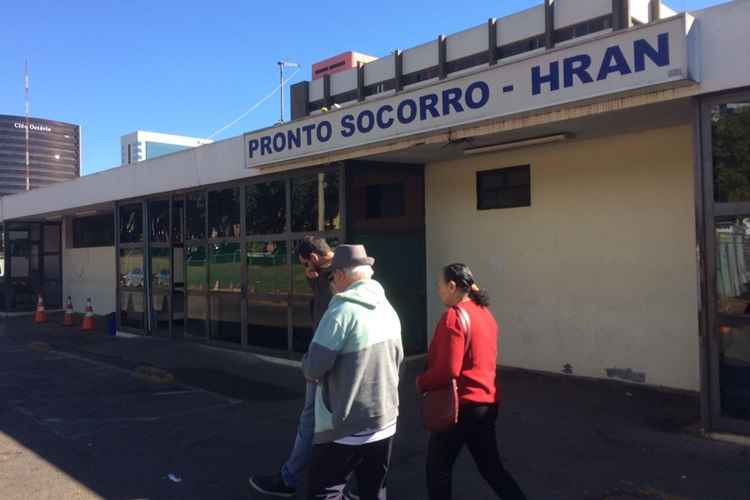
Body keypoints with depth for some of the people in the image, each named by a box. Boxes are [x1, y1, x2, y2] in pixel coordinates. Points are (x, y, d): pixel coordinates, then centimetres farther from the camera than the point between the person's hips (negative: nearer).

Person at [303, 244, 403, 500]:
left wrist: (309, 369, 2)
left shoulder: (342, 310, -19)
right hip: (385, 422, 7)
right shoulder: (388, 309, 5)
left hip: (346, 429, -7)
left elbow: (313, 368, -19)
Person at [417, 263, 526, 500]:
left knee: (438, 468, 9)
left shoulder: (454, 316, -16)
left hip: (461, 405, -8)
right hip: (487, 402, 8)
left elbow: (447, 369, -22)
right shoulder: (485, 313, 10)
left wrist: (421, 383, -5)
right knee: (491, 467, 17)